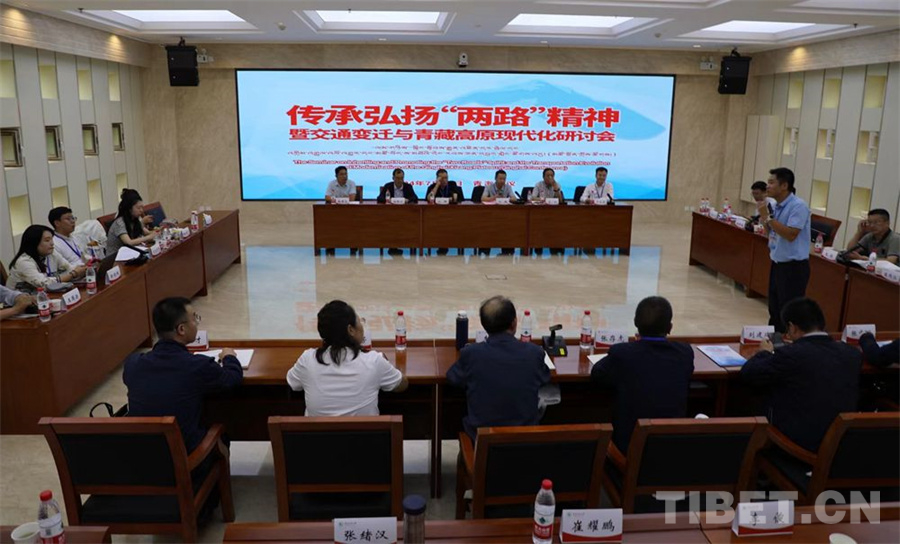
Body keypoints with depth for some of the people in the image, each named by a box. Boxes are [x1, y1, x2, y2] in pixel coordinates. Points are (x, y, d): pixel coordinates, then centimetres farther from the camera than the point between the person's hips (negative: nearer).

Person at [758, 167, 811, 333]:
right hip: (777, 264, 8)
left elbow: (790, 235, -26)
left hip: (794, 268, -8)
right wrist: (764, 219, -1)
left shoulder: (798, 206, -17)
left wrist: (767, 217, -22)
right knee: (774, 312, 16)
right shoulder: (777, 206, 8)